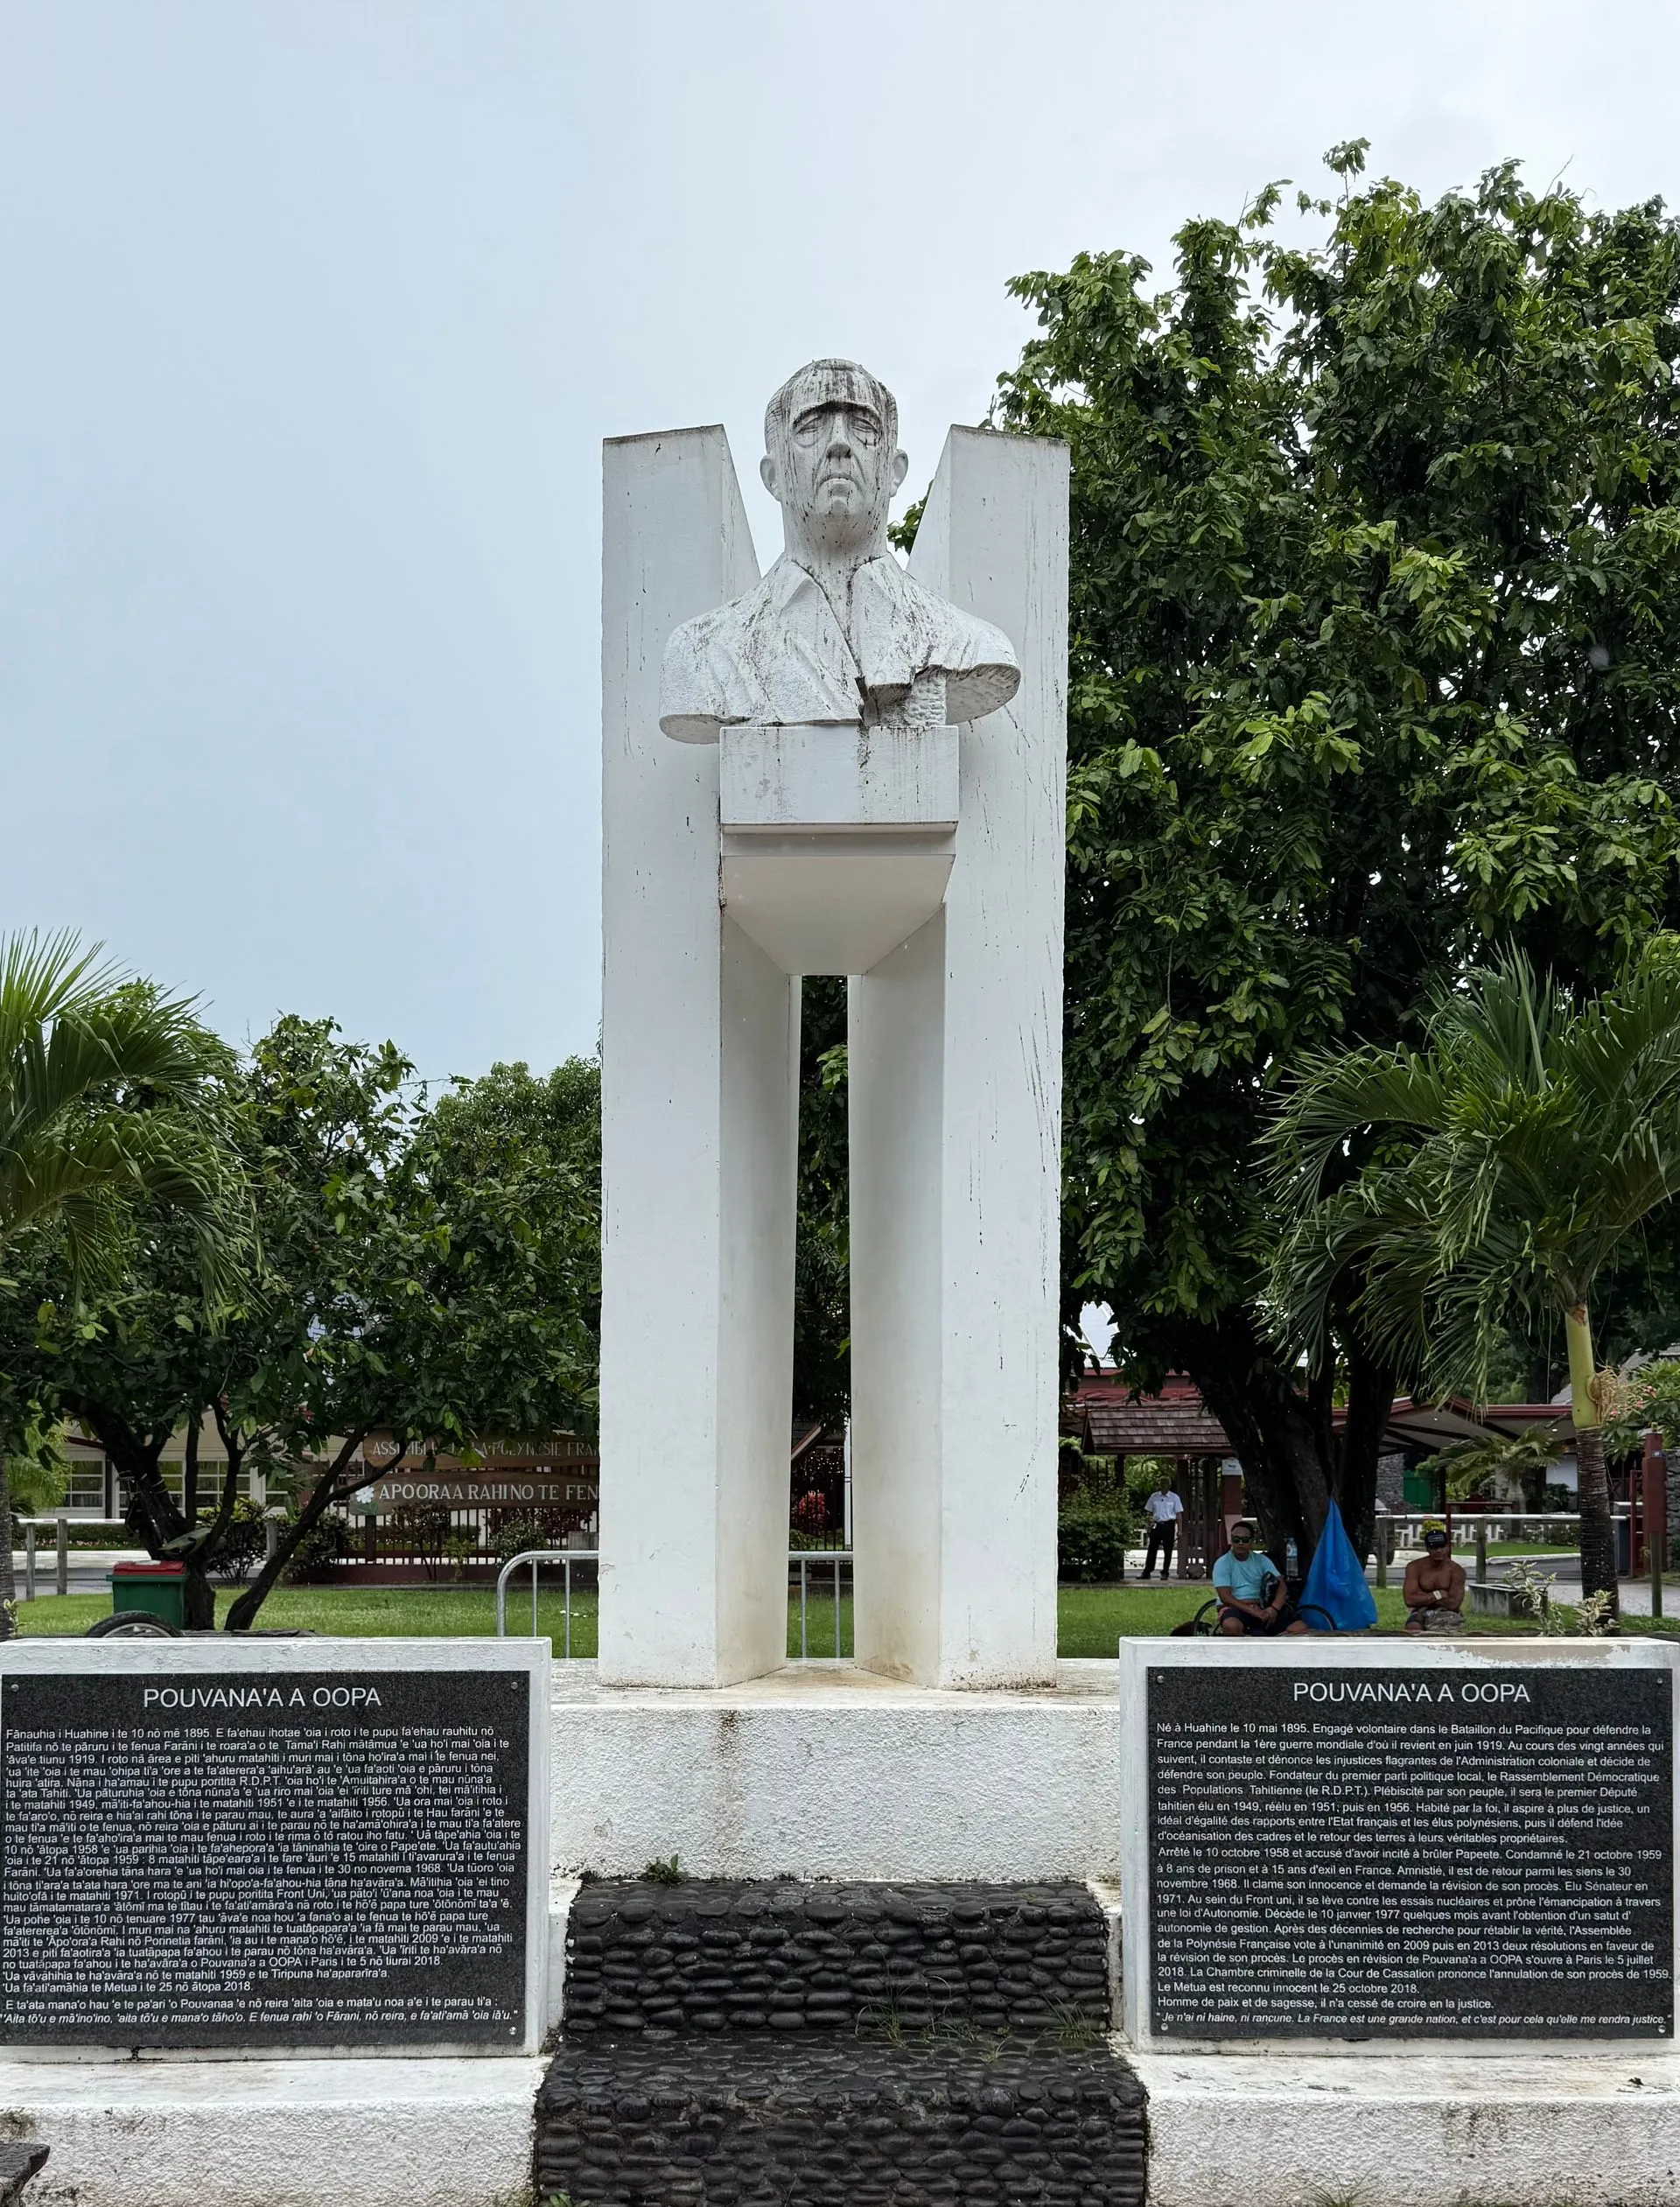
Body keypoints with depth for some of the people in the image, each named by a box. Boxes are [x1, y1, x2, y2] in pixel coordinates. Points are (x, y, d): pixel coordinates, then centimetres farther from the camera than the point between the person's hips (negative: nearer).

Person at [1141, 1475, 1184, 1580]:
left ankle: (1165, 1572, 10)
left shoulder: (1174, 1498, 4)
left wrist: (1179, 1529, -3)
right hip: (1156, 1525, 1)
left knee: (1168, 1550, 2)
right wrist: (1149, 1526, 5)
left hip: (1168, 1525, -1)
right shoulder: (1154, 1497, 8)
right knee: (1152, 1548, 1)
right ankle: (1147, 1572, 4)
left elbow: (1179, 1514, 3)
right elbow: (1149, 1512, 12)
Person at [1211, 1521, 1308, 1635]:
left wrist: (1274, 1608, -21)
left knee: (1300, 1629, -17)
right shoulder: (1222, 1564, -2)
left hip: (1262, 1609, 4)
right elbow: (1225, 1597, -13)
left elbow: (1282, 1586, 0)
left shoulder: (1262, 1560, 10)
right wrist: (1254, 1612, -24)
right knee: (1231, 1626, -42)